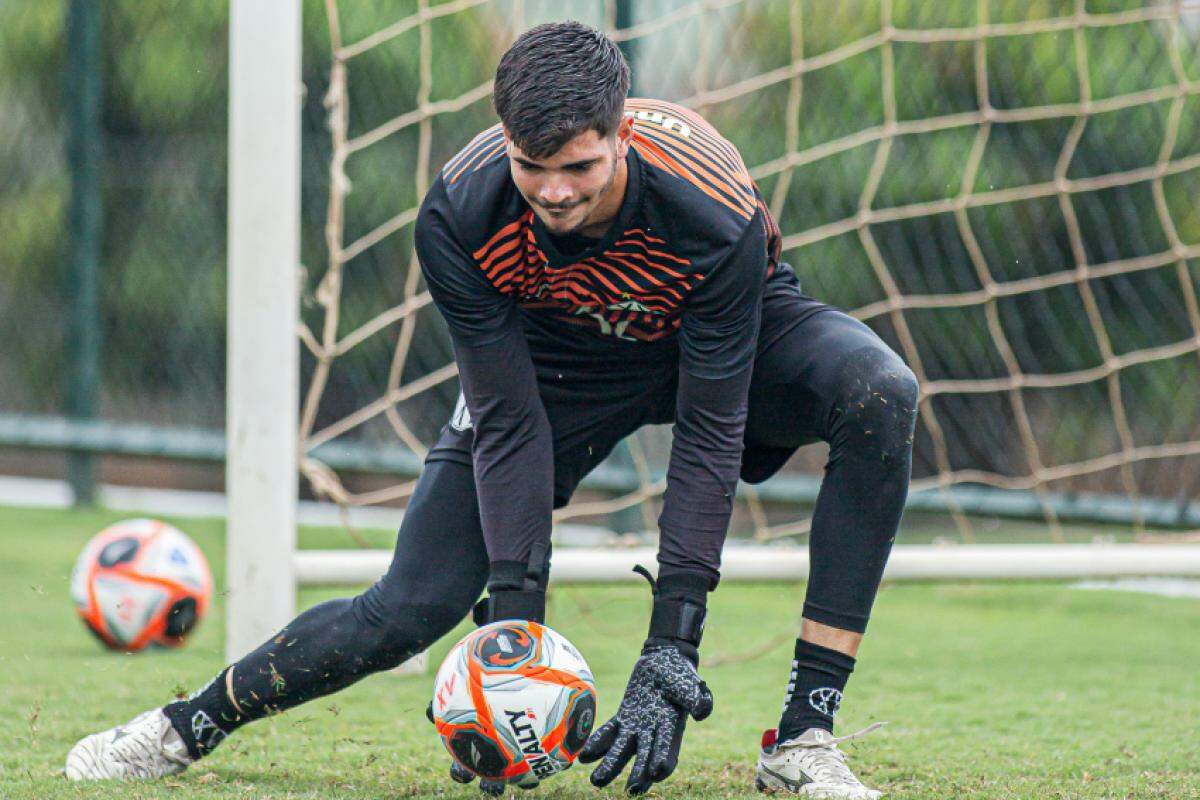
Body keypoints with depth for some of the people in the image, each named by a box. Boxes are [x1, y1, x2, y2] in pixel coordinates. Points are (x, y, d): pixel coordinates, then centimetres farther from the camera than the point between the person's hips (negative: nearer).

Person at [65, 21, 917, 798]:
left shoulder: (713, 210, -38)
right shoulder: (460, 214, -31)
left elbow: (709, 437, -32)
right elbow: (508, 425, -24)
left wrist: (670, 657, -36)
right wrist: (515, 621, -31)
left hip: (727, 334, -1)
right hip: (557, 351, 1)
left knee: (879, 395, -33)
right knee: (412, 608, -11)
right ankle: (191, 725, 13)